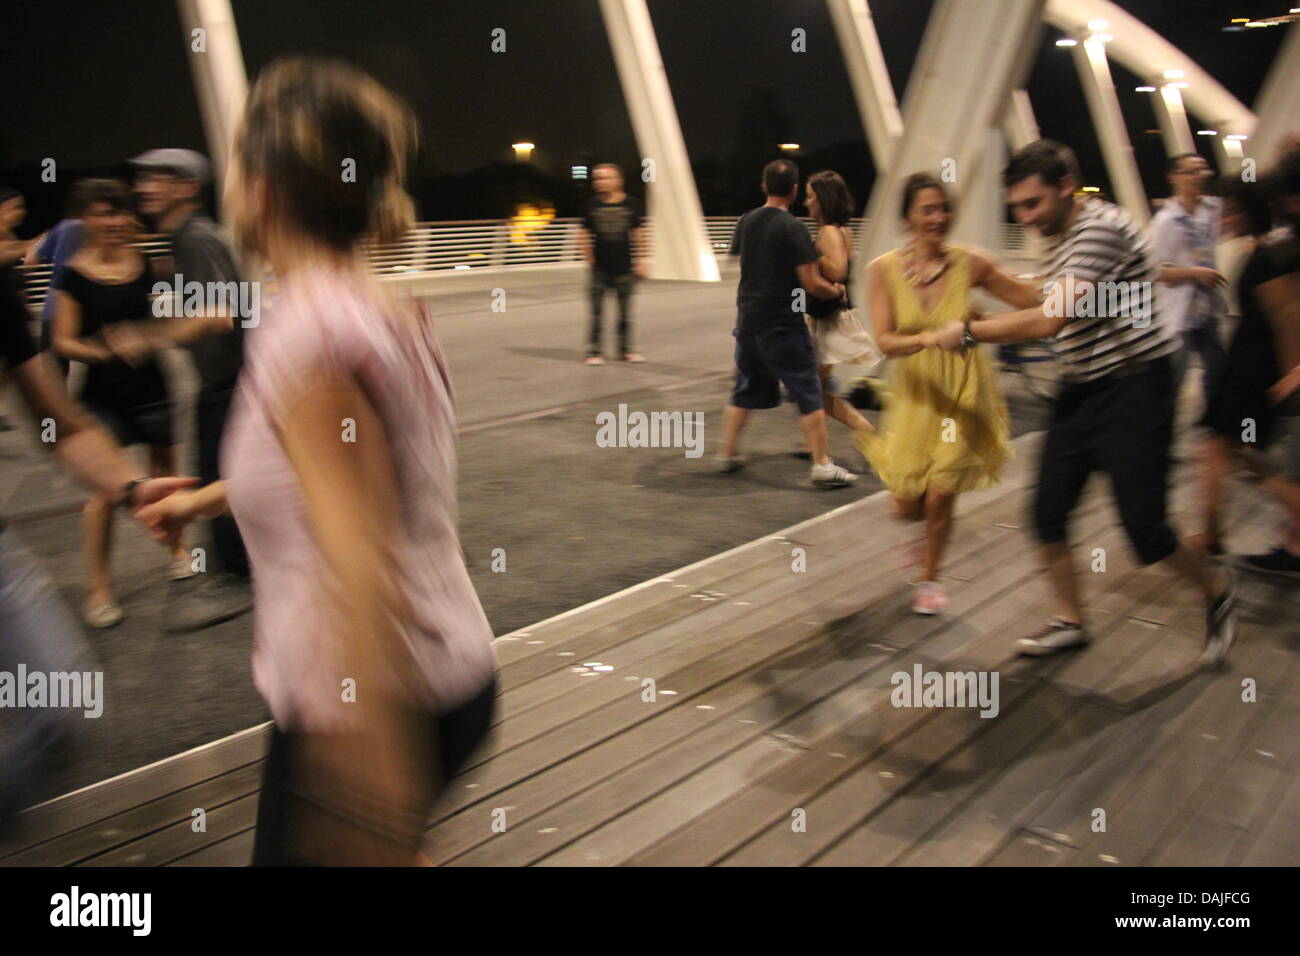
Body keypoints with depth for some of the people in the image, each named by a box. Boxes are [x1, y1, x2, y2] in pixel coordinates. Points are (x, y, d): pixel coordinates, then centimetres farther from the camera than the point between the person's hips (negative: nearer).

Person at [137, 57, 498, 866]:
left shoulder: (306, 335, -21)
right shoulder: (390, 313, 4)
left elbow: (362, 570, -27)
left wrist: (381, 806, -26)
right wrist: (206, 497, 35)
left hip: (373, 704, -8)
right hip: (455, 673, 8)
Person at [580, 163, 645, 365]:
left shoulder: (631, 203, 0)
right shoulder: (592, 205, 1)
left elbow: (637, 234, 4)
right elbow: (584, 234, 6)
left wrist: (639, 261, 3)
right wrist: (587, 256, -4)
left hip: (624, 267, 0)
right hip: (600, 268, 0)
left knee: (625, 311, 9)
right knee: (597, 312, 0)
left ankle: (626, 349, 21)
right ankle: (594, 352, 7)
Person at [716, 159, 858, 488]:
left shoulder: (746, 221, 4)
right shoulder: (793, 228, -14)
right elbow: (811, 284, -15)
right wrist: (837, 291, 3)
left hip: (747, 320, 6)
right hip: (783, 325, -6)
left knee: (746, 389, 19)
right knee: (808, 393, 1)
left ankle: (727, 454, 23)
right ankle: (822, 464, 2)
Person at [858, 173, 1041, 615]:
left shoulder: (969, 263, -7)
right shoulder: (883, 271, -8)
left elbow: (1034, 299, 1)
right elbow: (885, 341, -19)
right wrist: (928, 338, -36)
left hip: (964, 394, 0)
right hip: (915, 396, 1)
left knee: (940, 497, -4)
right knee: (908, 507, 4)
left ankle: (931, 578, 25)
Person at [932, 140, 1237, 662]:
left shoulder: (1102, 227, -19)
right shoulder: (1060, 241, 12)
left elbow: (1048, 321, -27)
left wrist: (969, 332, -18)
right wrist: (988, 324, 8)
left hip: (1133, 389, -9)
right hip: (1081, 390, 9)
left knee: (1145, 529, -5)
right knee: (1048, 511, 5)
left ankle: (1216, 588, 24)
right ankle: (1070, 620, 21)